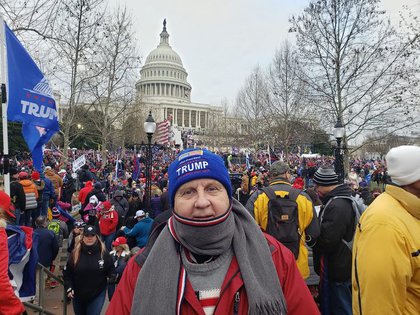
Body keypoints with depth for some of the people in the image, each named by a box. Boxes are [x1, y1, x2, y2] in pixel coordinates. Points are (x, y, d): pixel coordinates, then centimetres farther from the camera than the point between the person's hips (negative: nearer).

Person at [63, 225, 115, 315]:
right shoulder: (75, 253, -7)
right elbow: (67, 273, -1)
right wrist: (69, 288, -10)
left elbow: (111, 271, 0)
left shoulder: (103, 253, -10)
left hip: (97, 295, -3)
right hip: (78, 295, 3)